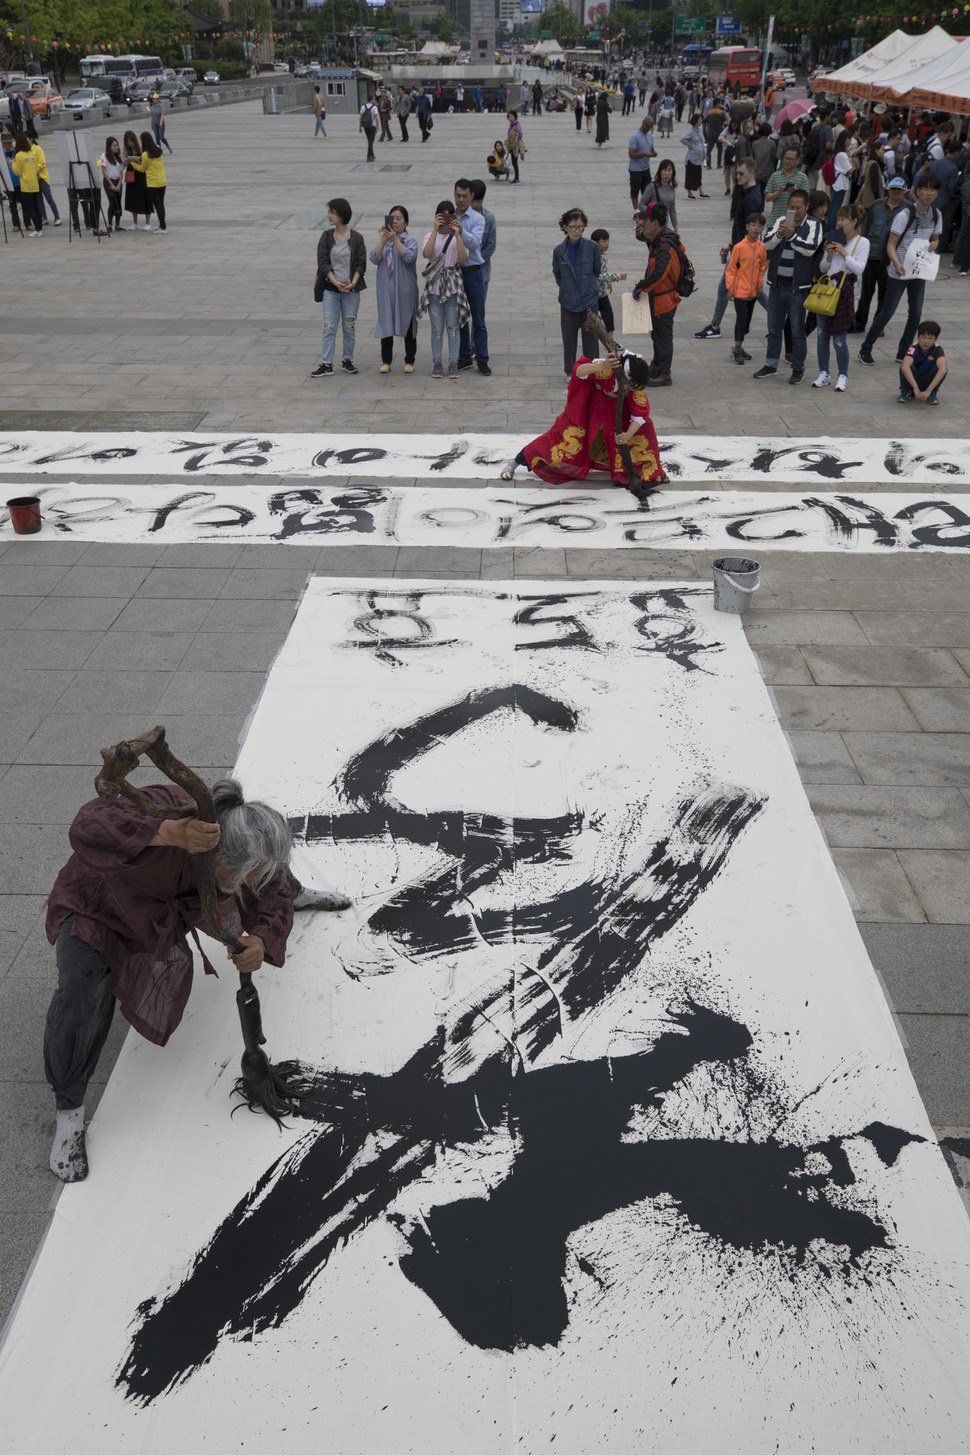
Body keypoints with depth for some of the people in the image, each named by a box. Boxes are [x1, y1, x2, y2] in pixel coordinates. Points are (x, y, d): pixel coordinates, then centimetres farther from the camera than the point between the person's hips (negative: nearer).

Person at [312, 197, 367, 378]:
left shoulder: (356, 237, -4)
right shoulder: (326, 236, 0)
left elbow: (361, 263, -4)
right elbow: (322, 261, -4)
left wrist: (353, 283, -16)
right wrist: (335, 282, -16)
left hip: (351, 289, -1)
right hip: (331, 289, 1)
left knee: (349, 327, 7)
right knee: (329, 327, 0)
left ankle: (347, 360, 21)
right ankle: (326, 364, 3)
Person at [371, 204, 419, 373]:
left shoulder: (410, 241, -1)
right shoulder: (382, 241, 7)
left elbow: (409, 257, -20)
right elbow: (374, 259, -7)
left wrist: (395, 239, -22)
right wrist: (383, 241, -17)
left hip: (405, 291, -2)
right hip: (386, 290, 2)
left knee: (407, 323, 5)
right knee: (386, 323, 5)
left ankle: (409, 361, 16)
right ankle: (386, 361, 14)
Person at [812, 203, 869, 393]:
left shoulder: (862, 242, -1)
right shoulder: (833, 239, 10)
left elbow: (859, 269, -9)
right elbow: (822, 268, 13)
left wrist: (844, 253, -13)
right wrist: (829, 256, -5)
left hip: (844, 291, -5)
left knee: (839, 339, -6)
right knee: (822, 335, 7)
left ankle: (843, 377, 7)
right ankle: (824, 374, 18)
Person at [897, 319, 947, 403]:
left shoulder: (937, 350, -18)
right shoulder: (914, 348, -23)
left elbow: (943, 369, -36)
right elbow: (905, 366, -42)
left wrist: (928, 391, -47)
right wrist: (915, 388, -52)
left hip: (928, 382, 1)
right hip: (912, 380, -1)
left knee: (939, 367, -28)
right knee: (904, 368, -31)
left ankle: (933, 393, -5)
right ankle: (906, 392, -5)